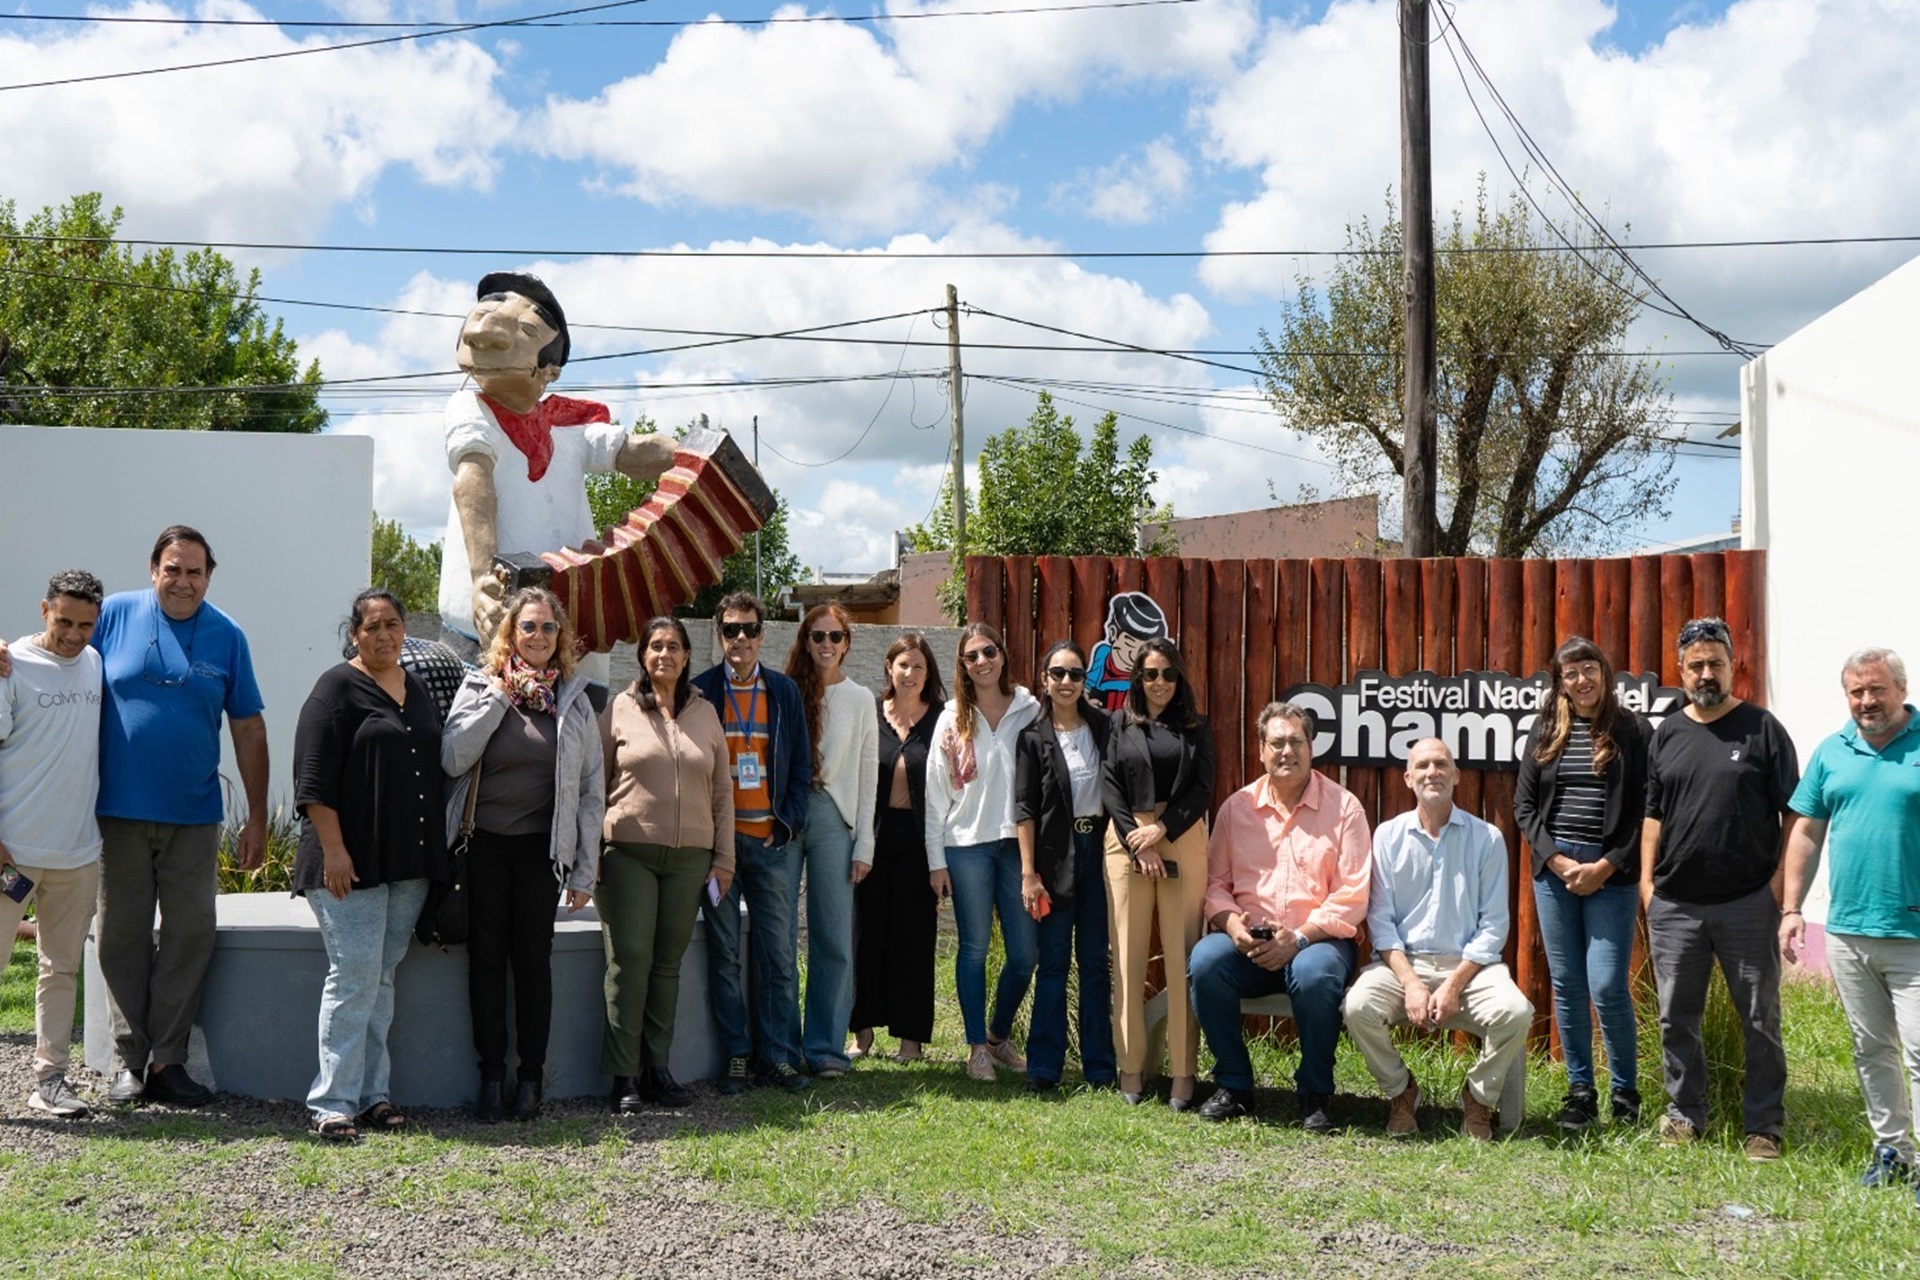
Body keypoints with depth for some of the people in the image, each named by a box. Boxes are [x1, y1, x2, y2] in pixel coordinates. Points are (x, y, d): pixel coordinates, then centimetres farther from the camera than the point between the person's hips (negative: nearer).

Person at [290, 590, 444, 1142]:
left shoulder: (417, 689, 16)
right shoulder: (338, 687, -5)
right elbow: (314, 778, -12)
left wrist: (435, 850, 19)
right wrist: (332, 849, -19)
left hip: (408, 863, 7)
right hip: (351, 863, -7)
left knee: (382, 977, 10)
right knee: (353, 977, -9)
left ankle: (371, 1094, 15)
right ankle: (332, 1104, -5)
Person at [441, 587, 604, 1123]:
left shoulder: (574, 699, 5)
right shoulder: (480, 686, 2)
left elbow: (591, 790, 4)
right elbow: (453, 758, -12)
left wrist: (585, 870, 0)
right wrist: (498, 697, -14)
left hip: (541, 847, 0)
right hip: (484, 843, 0)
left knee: (533, 959, 3)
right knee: (486, 958, 4)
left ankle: (530, 1076, 13)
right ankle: (491, 1074, 13)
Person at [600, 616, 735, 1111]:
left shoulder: (705, 713, 11)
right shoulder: (619, 710, 3)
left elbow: (722, 791, 13)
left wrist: (723, 856, 8)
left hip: (690, 856, 3)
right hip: (630, 852, -3)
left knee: (669, 962, 6)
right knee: (629, 958, -7)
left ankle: (658, 1067, 13)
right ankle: (624, 1075, -2)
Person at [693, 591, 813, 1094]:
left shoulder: (785, 692, 9)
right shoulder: (700, 691, 3)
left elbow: (801, 764, 11)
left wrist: (790, 822, 0)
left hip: (773, 841, 2)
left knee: (778, 952, 2)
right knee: (724, 953, 3)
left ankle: (778, 1055, 9)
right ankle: (736, 1056, 10)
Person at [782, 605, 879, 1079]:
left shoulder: (860, 700, 9)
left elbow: (868, 776, 7)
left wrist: (864, 844, 1)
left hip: (832, 817, 0)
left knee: (834, 937, -2)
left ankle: (826, 1045, 5)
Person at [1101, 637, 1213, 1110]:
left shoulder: (1195, 728, 11)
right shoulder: (1119, 728, 10)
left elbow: (1202, 789, 3)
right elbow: (1109, 789, 2)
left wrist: (1161, 829, -10)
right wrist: (1138, 843, -8)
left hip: (1182, 842, 0)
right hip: (1127, 841, 0)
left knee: (1182, 955, -3)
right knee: (1128, 957, 0)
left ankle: (1183, 1071, -1)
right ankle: (1132, 1066, 6)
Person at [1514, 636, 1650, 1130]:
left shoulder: (1632, 730, 0)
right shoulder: (1546, 730, 9)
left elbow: (1643, 810, -3)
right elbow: (1523, 804, 7)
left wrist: (1605, 867, -10)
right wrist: (1558, 861, -5)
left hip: (1611, 872, -3)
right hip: (1553, 868, 3)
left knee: (1608, 987, -7)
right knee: (1566, 986, 6)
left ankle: (1625, 1092, 9)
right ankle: (1580, 1091, 16)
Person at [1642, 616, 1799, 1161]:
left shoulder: (1762, 728, -1)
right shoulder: (1667, 734, 10)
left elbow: (1792, 813, -1)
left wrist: (1781, 881, -8)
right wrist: (1647, 880, 7)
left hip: (1748, 904, -3)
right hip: (1674, 905, 3)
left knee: (1759, 1019, 5)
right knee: (1676, 1018, 9)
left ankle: (1763, 1125, 15)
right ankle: (1684, 1114, 22)